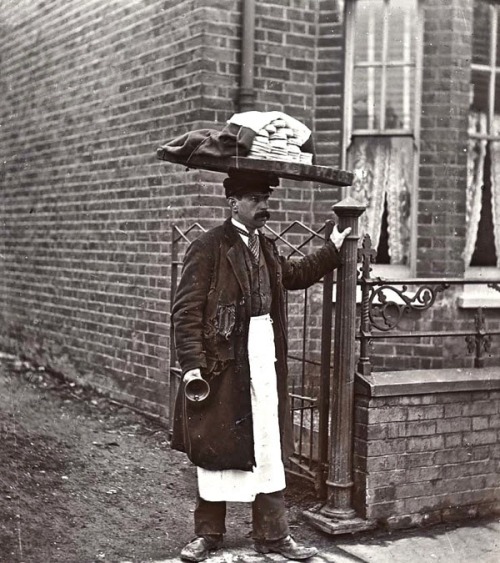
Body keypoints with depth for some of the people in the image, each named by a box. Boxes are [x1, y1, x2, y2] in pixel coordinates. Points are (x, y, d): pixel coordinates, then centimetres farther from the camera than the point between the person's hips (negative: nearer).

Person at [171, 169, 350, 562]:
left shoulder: (265, 247, 13)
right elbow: (186, 311, -13)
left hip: (265, 364, 7)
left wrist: (333, 249, 27)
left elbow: (294, 275, 32)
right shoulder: (208, 248, -10)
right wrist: (192, 364, -20)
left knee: (270, 449, 10)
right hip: (222, 365, -6)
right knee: (215, 448, 6)